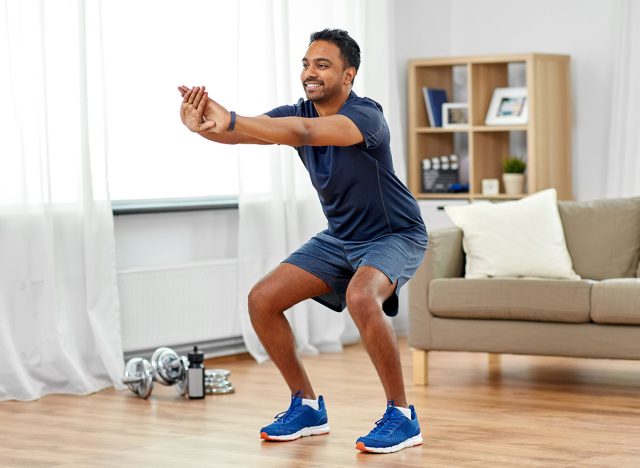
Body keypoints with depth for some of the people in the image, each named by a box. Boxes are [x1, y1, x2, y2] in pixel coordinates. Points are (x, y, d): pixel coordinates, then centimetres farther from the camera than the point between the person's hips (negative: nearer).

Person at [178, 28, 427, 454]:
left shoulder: (366, 114, -27)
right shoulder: (298, 113, -6)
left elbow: (305, 132, -46)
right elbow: (244, 131, -23)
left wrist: (231, 121, -58)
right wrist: (203, 125, -47)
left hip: (395, 235, -7)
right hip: (340, 237, 8)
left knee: (361, 297, -37)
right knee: (263, 299, -5)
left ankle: (402, 417, -21)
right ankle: (307, 406, 11)